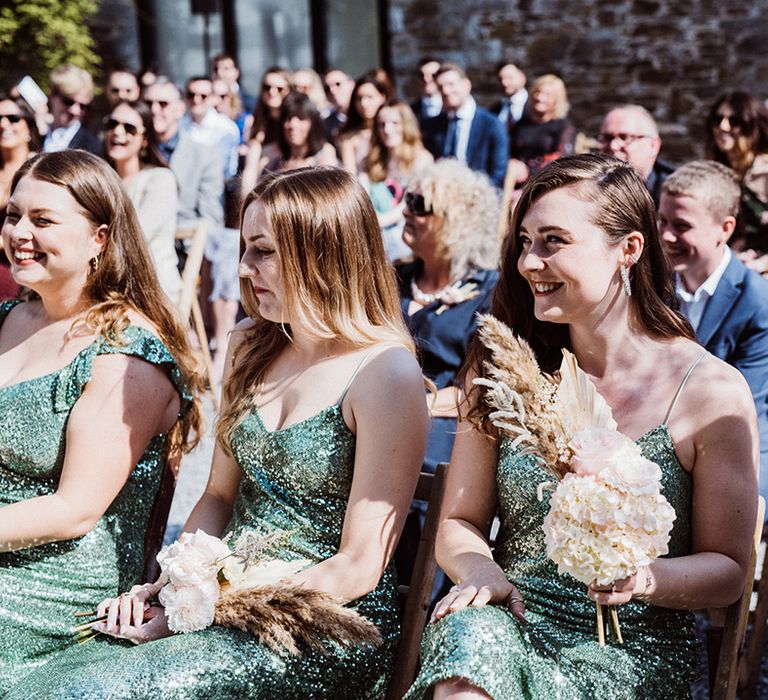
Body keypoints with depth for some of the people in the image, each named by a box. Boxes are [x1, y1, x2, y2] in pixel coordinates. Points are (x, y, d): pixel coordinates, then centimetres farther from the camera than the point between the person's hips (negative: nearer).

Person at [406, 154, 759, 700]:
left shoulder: (713, 392, -5)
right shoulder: (505, 370, 5)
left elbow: (728, 569, 1)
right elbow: (460, 522, 9)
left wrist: (645, 580, -19)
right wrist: (481, 572, -14)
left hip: (631, 652, -2)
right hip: (510, 626, 3)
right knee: (466, 635, -34)